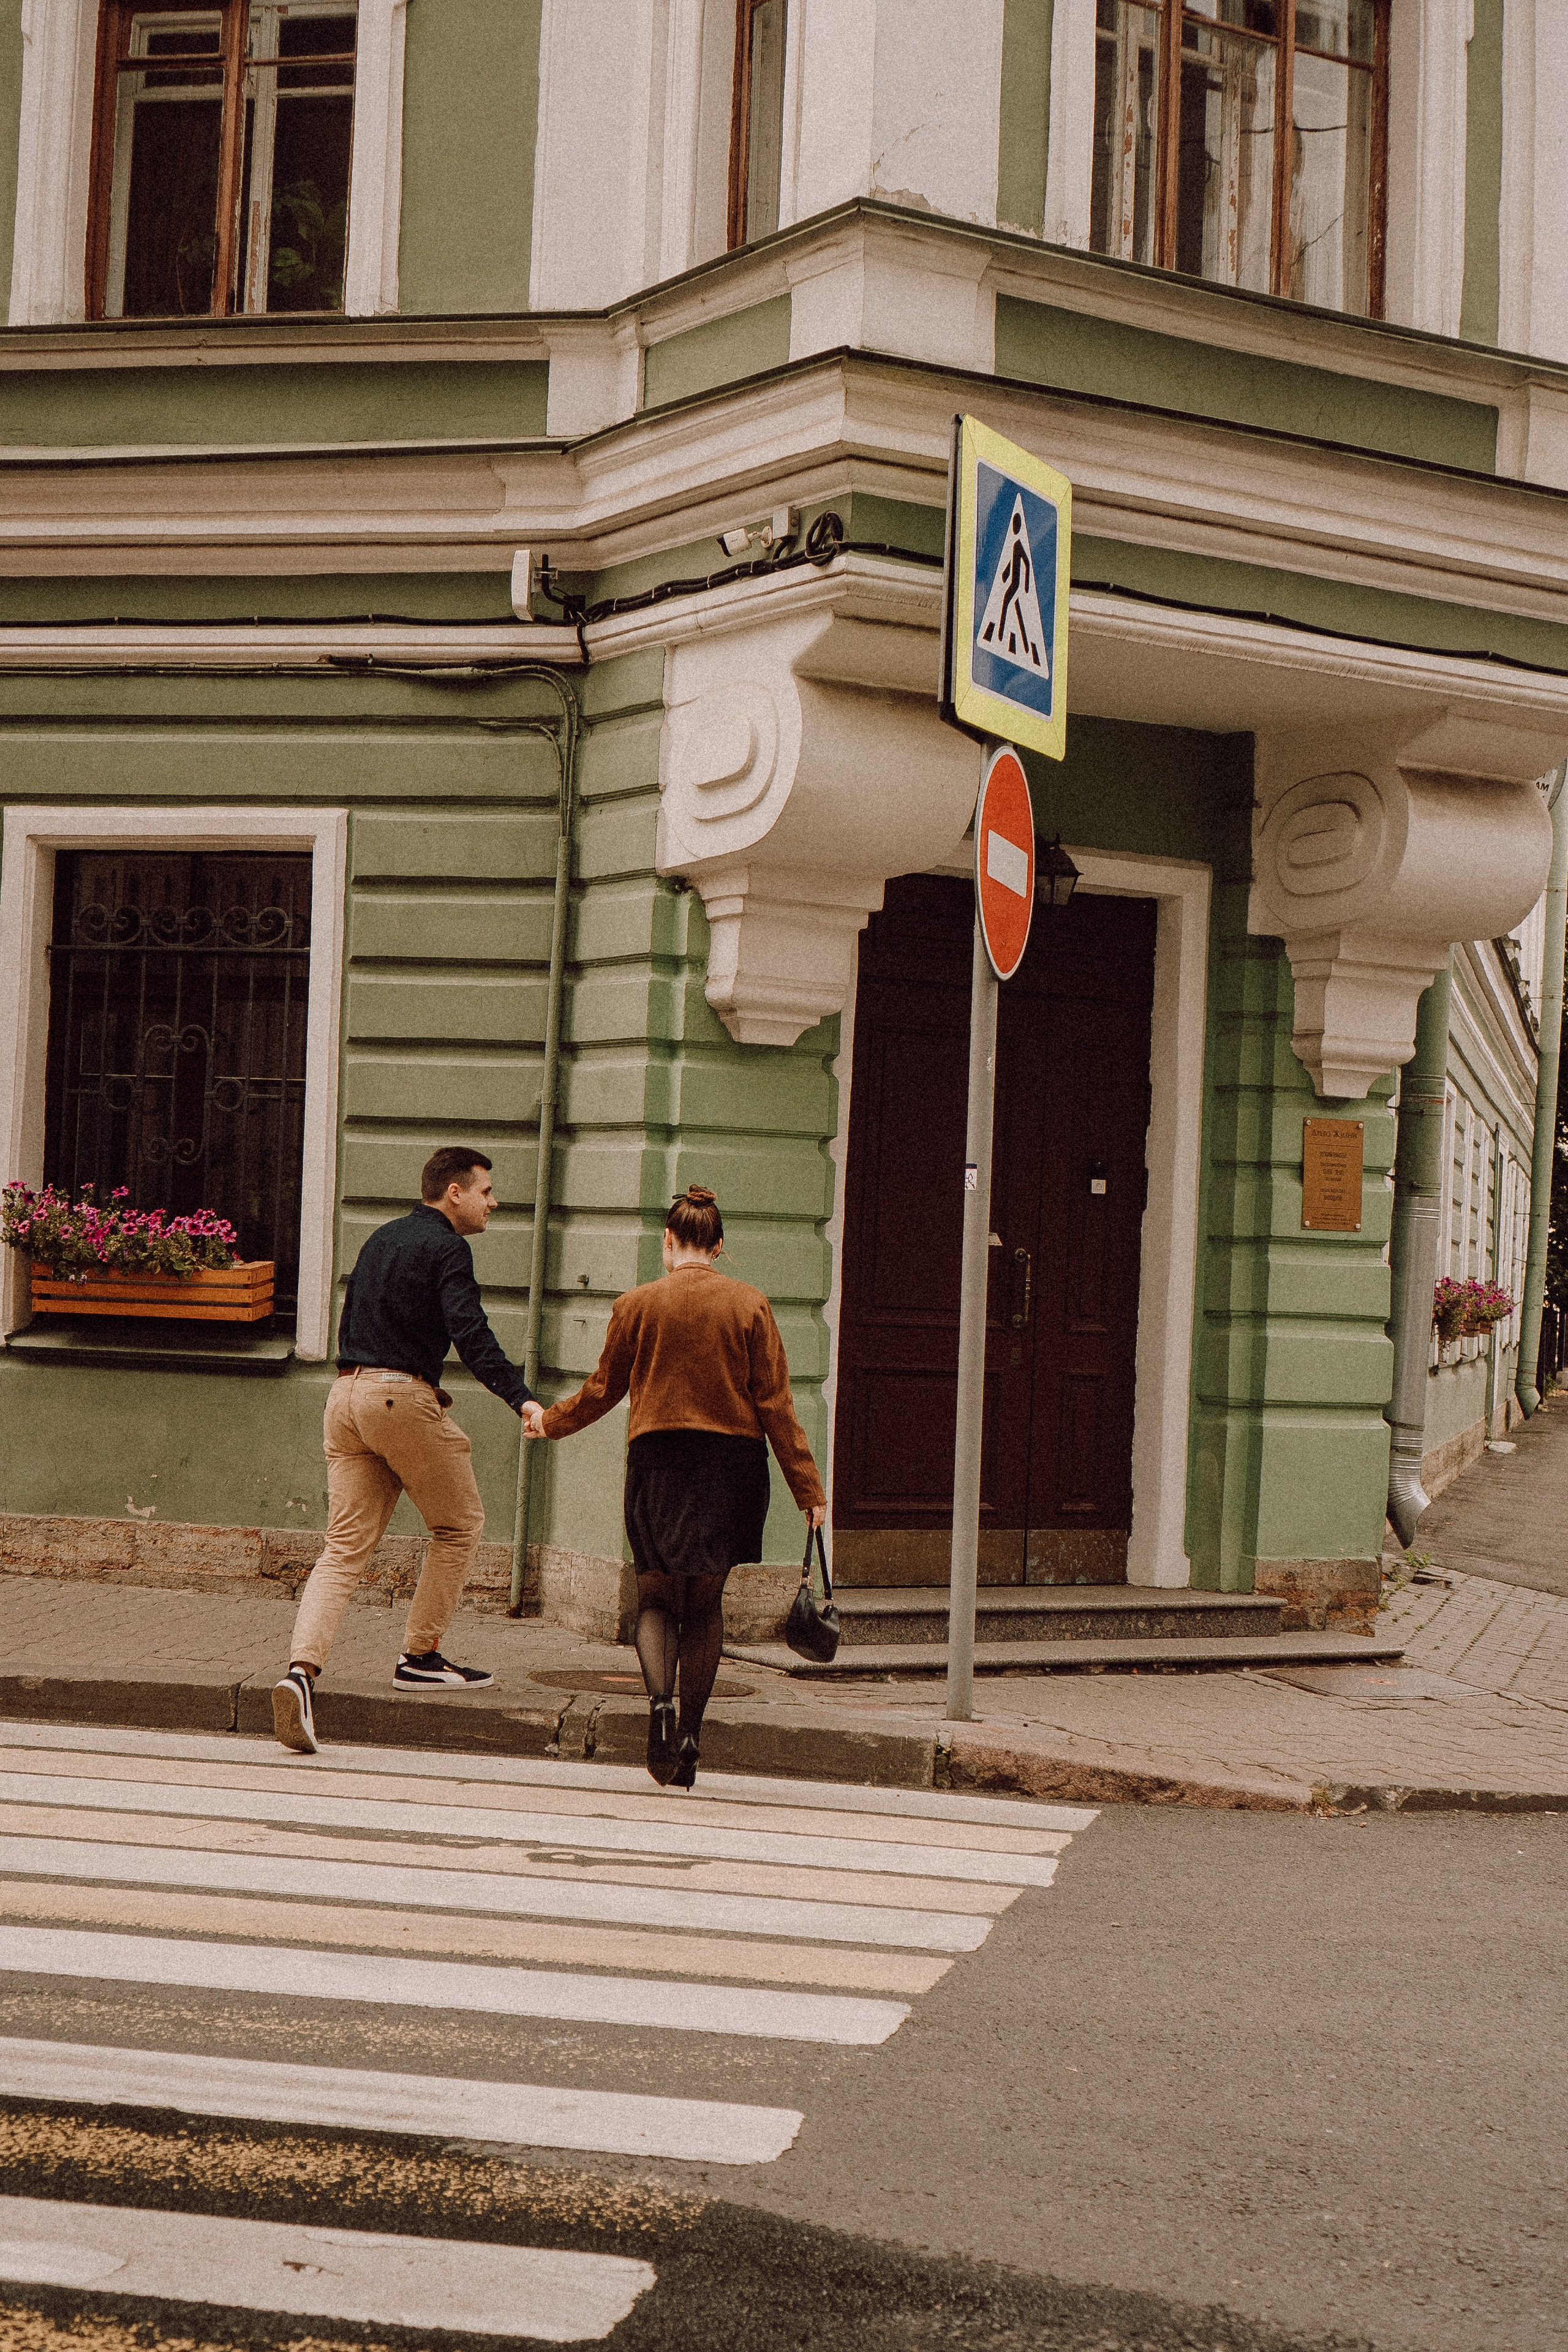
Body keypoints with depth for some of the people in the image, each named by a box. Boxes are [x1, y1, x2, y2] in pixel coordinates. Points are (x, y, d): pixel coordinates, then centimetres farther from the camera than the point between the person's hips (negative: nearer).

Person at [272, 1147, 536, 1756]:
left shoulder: (381, 1239, 21)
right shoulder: (446, 1249, -5)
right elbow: (471, 1336, -19)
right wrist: (522, 1399, -28)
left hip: (345, 1394, 8)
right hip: (402, 1396, -8)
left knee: (345, 1548, 2)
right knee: (460, 1525, 13)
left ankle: (301, 1671, -17)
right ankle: (421, 1657, 18)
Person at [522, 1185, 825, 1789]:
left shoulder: (637, 1304, -1)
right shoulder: (749, 1304, -1)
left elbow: (603, 1390, 9)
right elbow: (775, 1402, -3)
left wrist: (550, 1420, 28)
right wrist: (808, 1488, 1)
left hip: (657, 1459, -1)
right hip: (732, 1463, 1)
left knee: (658, 1597, 9)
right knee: (706, 1602, 12)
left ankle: (660, 1699, -18)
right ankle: (689, 1737, 10)